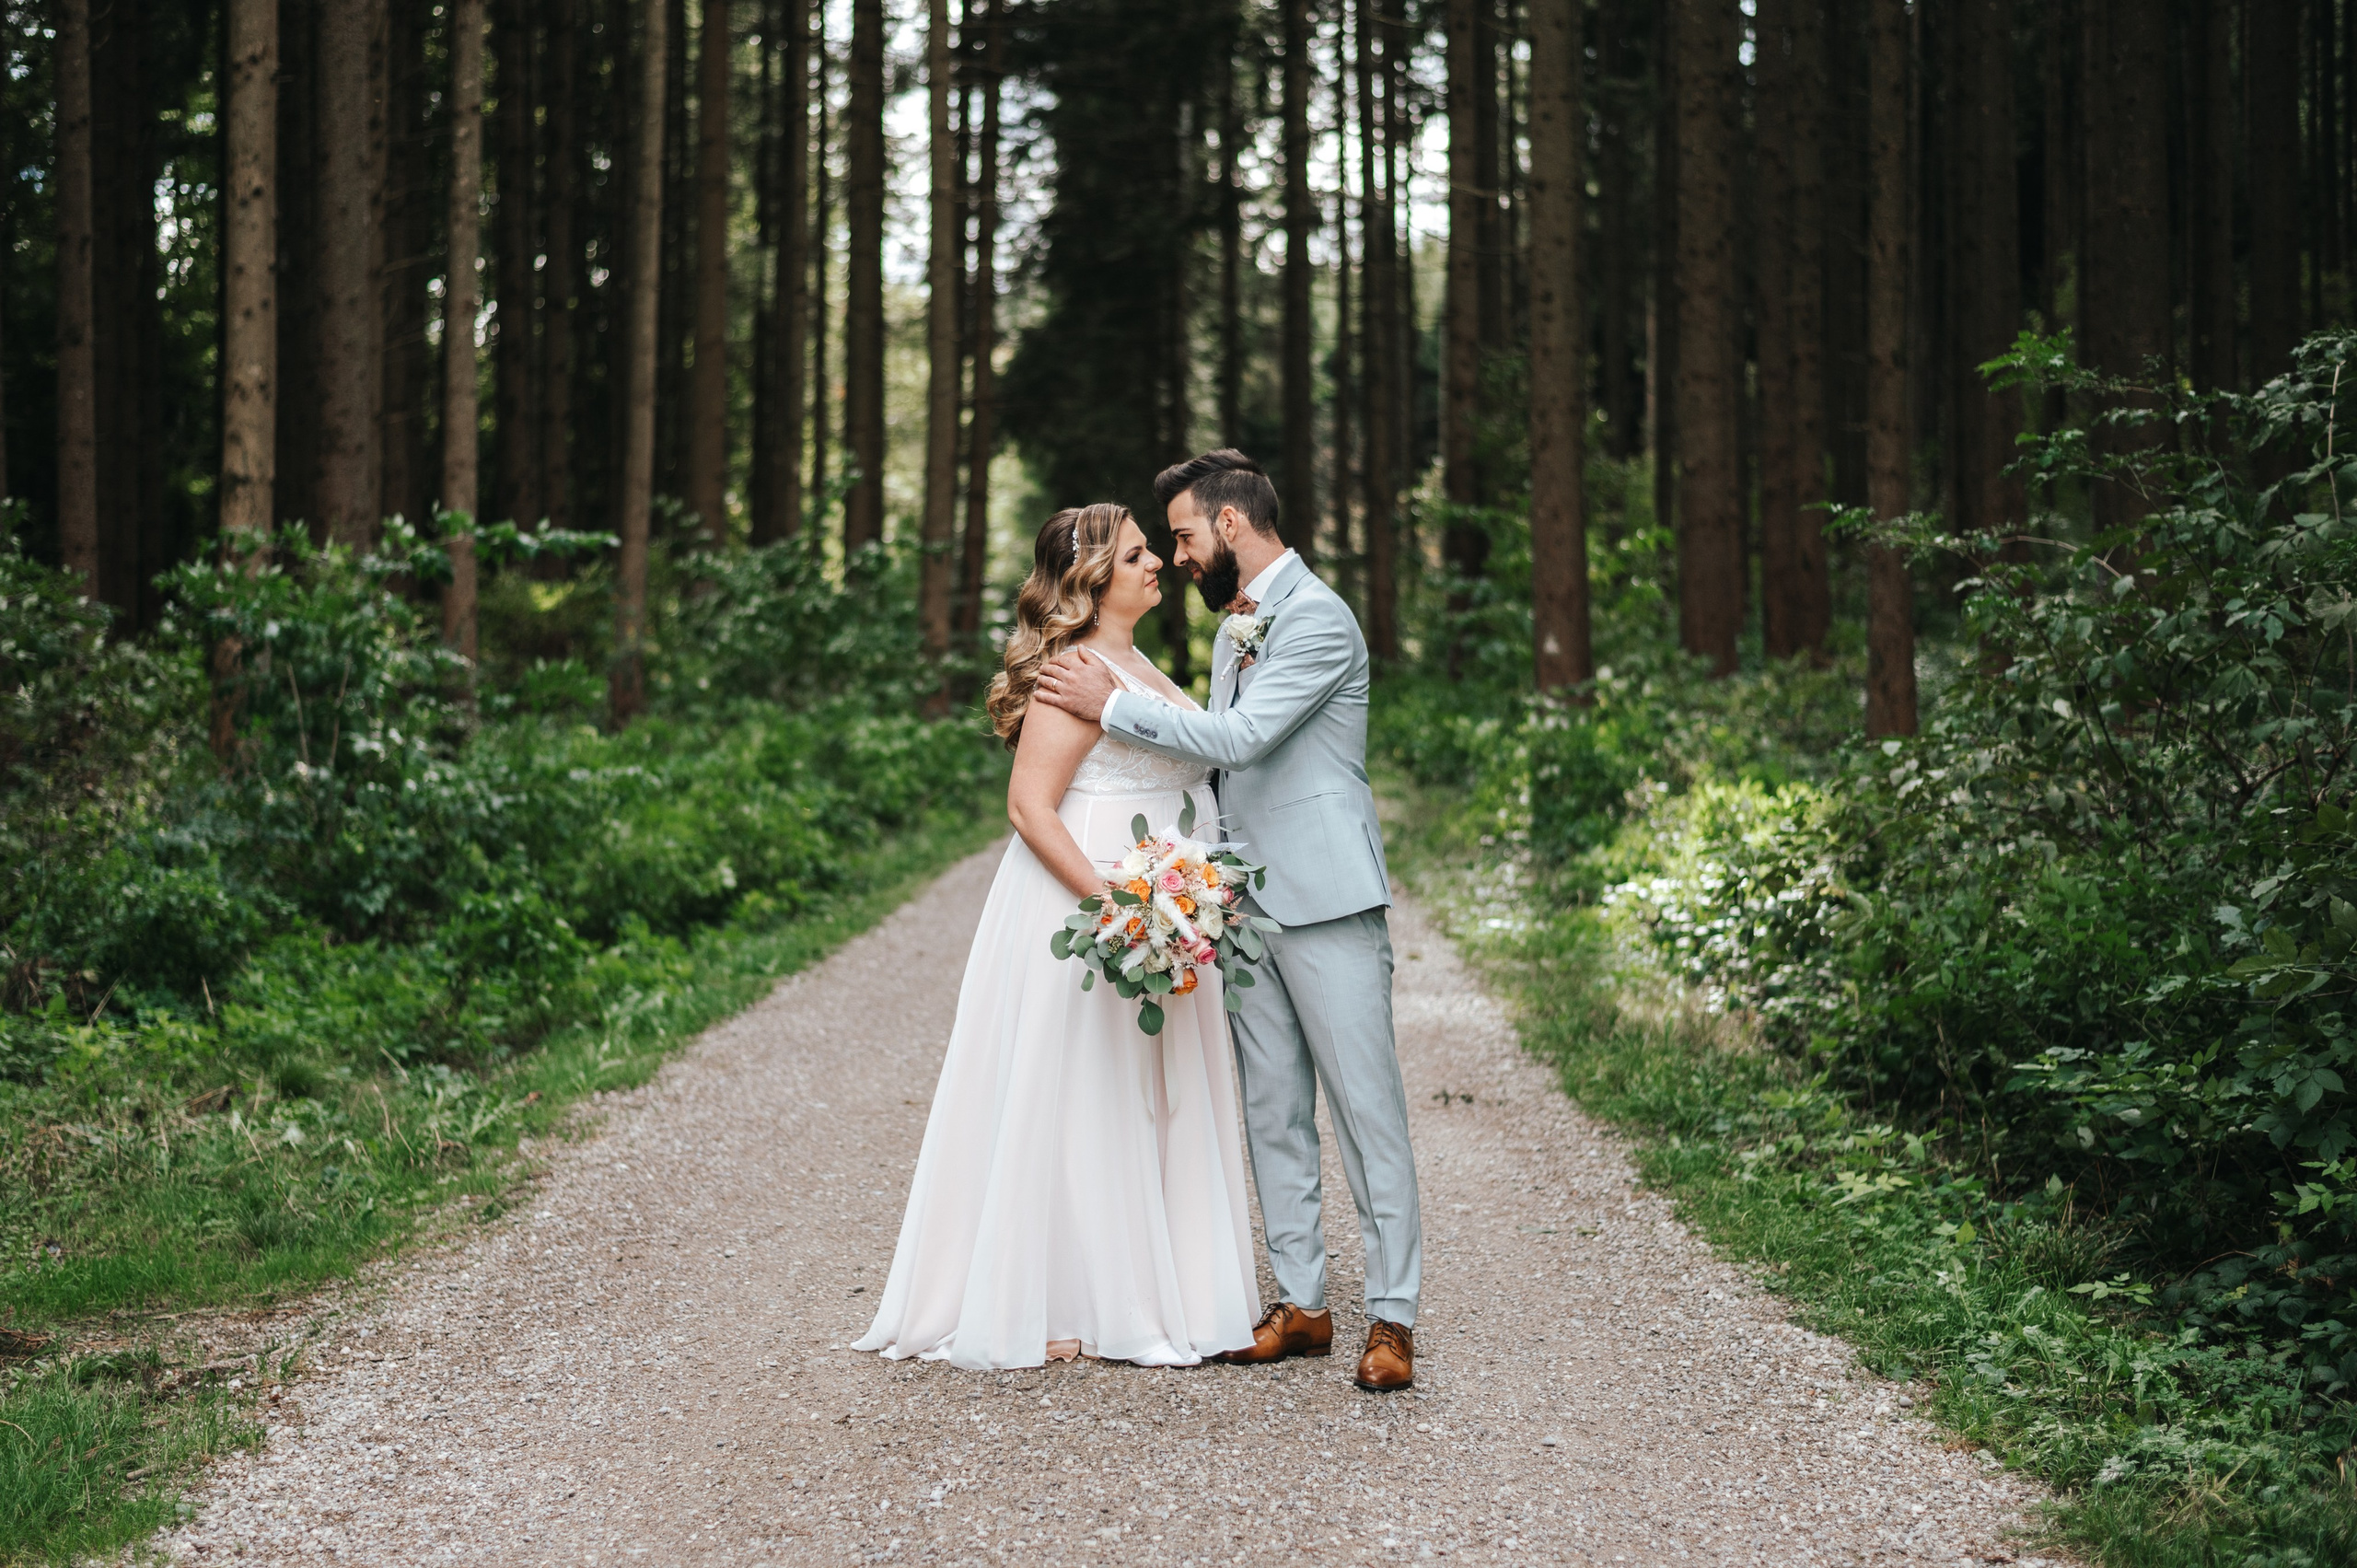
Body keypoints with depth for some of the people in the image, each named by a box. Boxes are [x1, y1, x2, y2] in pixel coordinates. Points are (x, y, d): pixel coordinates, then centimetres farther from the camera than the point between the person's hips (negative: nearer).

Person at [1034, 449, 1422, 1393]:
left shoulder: (1319, 621, -12)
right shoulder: (1234, 627, 17)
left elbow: (1240, 738, -21)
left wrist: (1112, 706, -13)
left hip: (1325, 901, -9)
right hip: (1246, 902, 9)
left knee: (1365, 1107, -6)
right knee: (1273, 1113, 9)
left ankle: (1392, 1317, -2)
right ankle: (1301, 1304, 16)